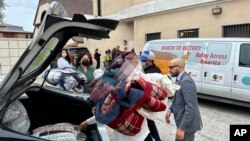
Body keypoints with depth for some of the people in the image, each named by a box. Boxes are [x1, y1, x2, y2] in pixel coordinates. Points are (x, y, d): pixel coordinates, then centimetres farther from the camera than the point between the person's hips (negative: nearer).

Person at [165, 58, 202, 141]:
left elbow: (191, 107, -28)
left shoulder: (186, 81, -24)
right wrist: (170, 110, 5)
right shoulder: (180, 79, 7)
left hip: (187, 124, -9)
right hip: (184, 121, 9)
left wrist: (181, 128, -27)